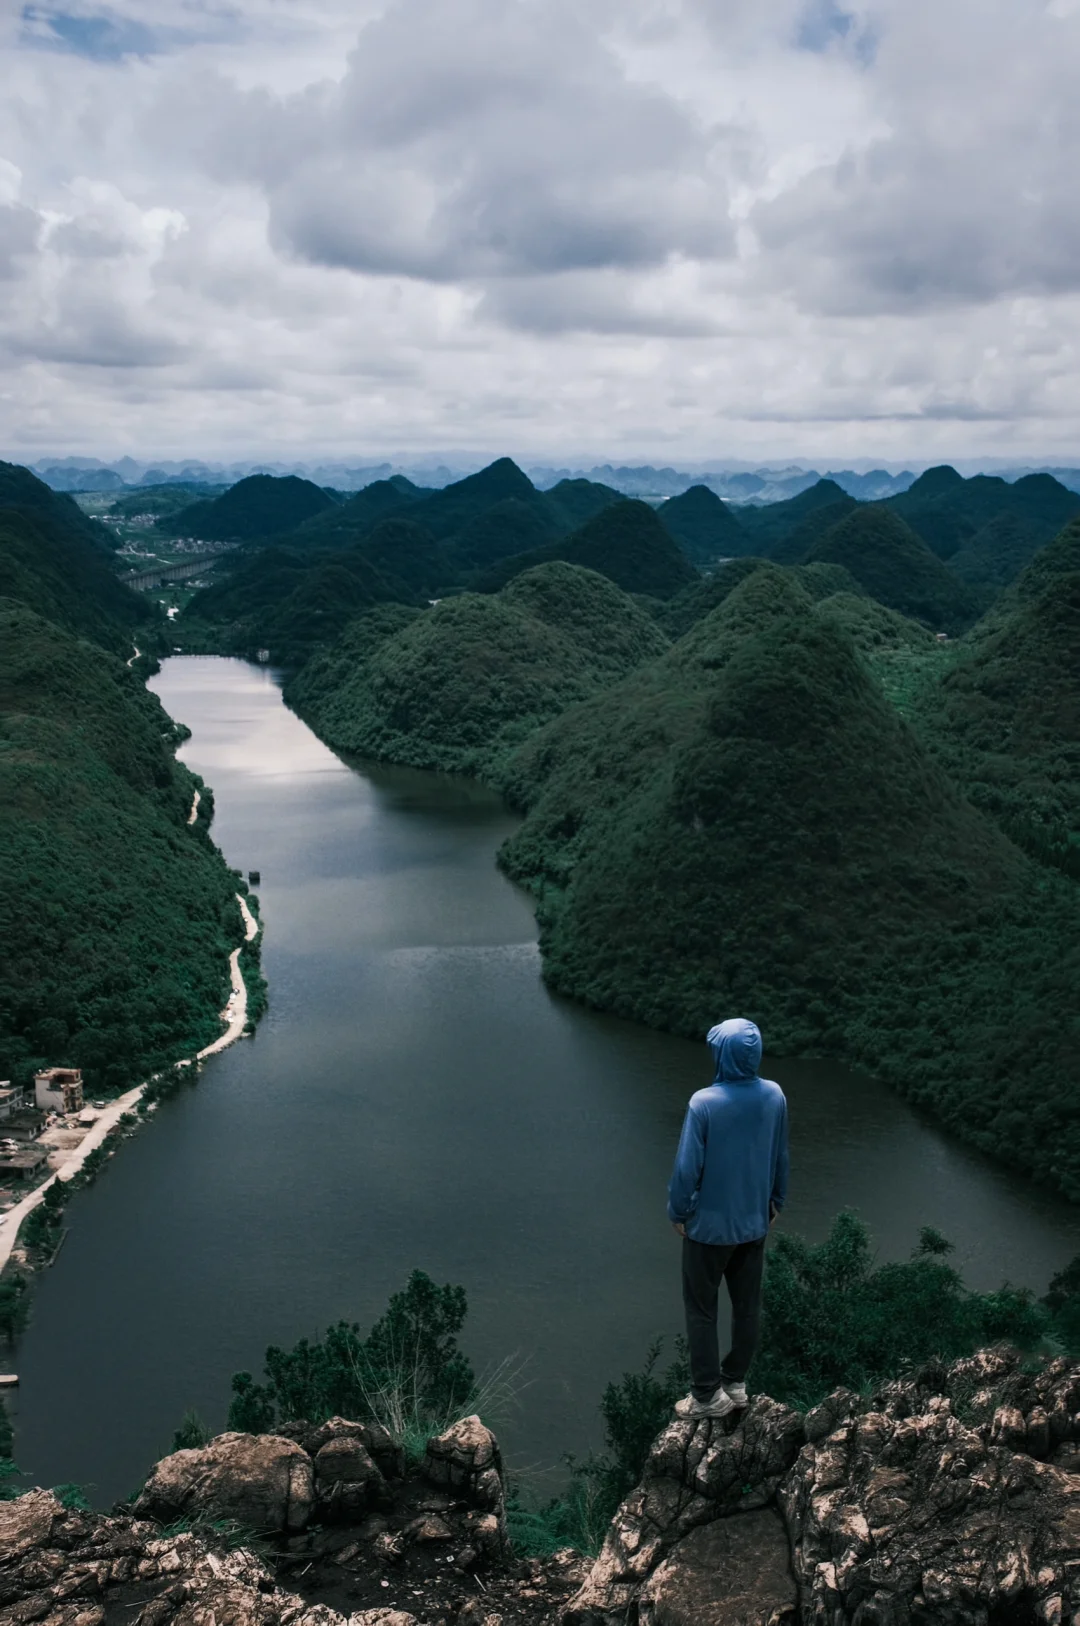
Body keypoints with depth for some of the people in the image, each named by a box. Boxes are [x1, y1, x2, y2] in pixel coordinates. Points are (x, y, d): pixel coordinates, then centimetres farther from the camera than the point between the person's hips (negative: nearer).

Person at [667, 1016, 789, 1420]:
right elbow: (781, 1157, 5)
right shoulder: (774, 1096, -8)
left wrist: (677, 1211, -3)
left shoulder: (704, 1103, -24)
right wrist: (775, 1201, 19)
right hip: (754, 1221, 5)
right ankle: (735, 1382, 32)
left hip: (710, 1224, -5)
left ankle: (708, 1395, 18)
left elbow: (687, 1167, -19)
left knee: (701, 1309, 10)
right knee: (748, 1304, 18)